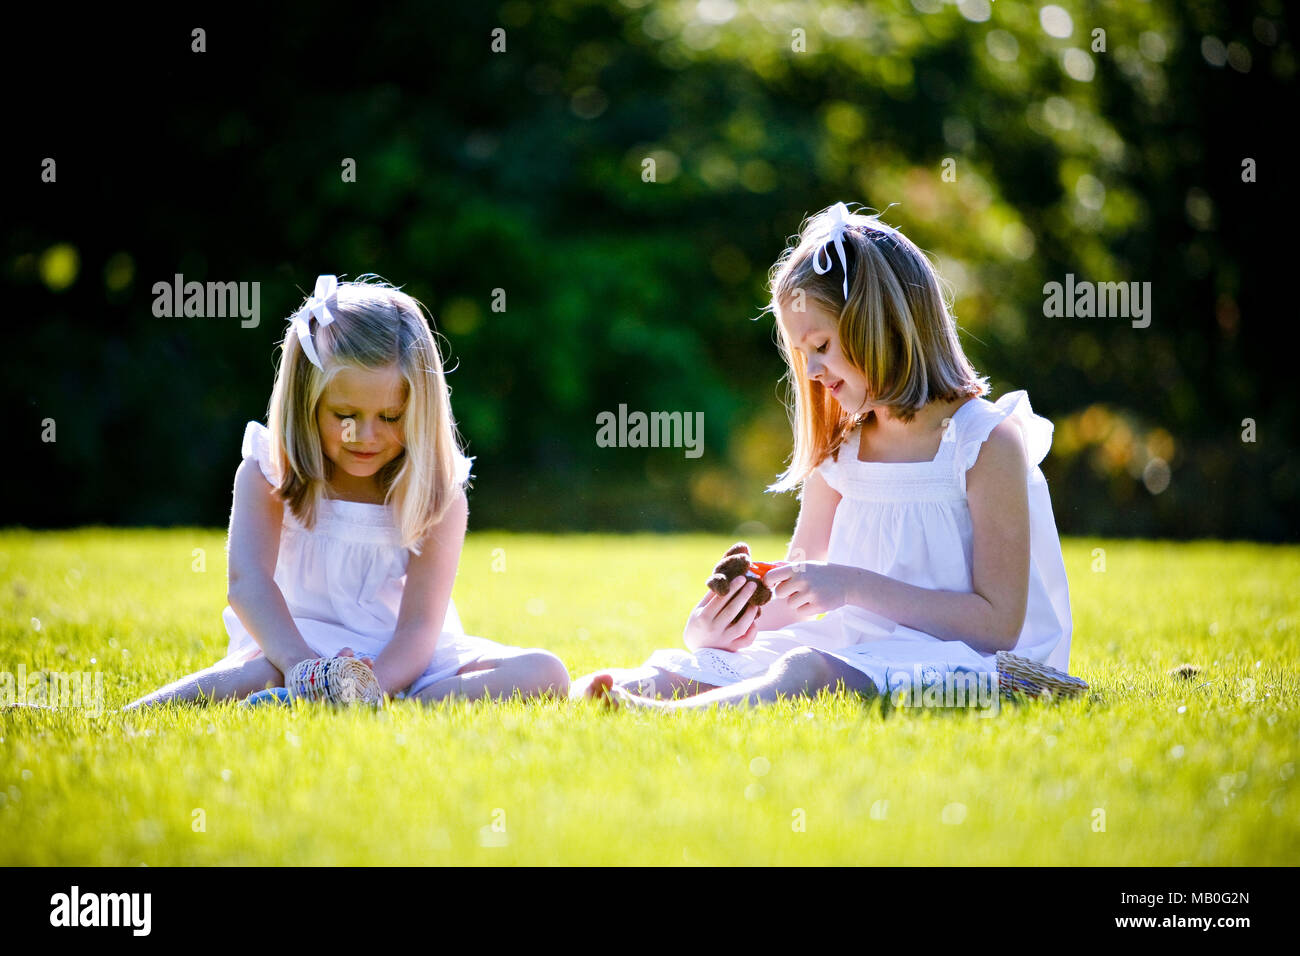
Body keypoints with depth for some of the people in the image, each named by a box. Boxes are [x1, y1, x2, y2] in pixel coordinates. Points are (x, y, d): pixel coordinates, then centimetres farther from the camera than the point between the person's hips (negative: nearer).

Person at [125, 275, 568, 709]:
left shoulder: (438, 497, -6)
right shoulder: (266, 477, -5)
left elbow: (420, 623, -15)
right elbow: (248, 581, -22)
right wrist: (302, 664, -42)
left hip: (402, 657, 3)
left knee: (544, 672, -26)